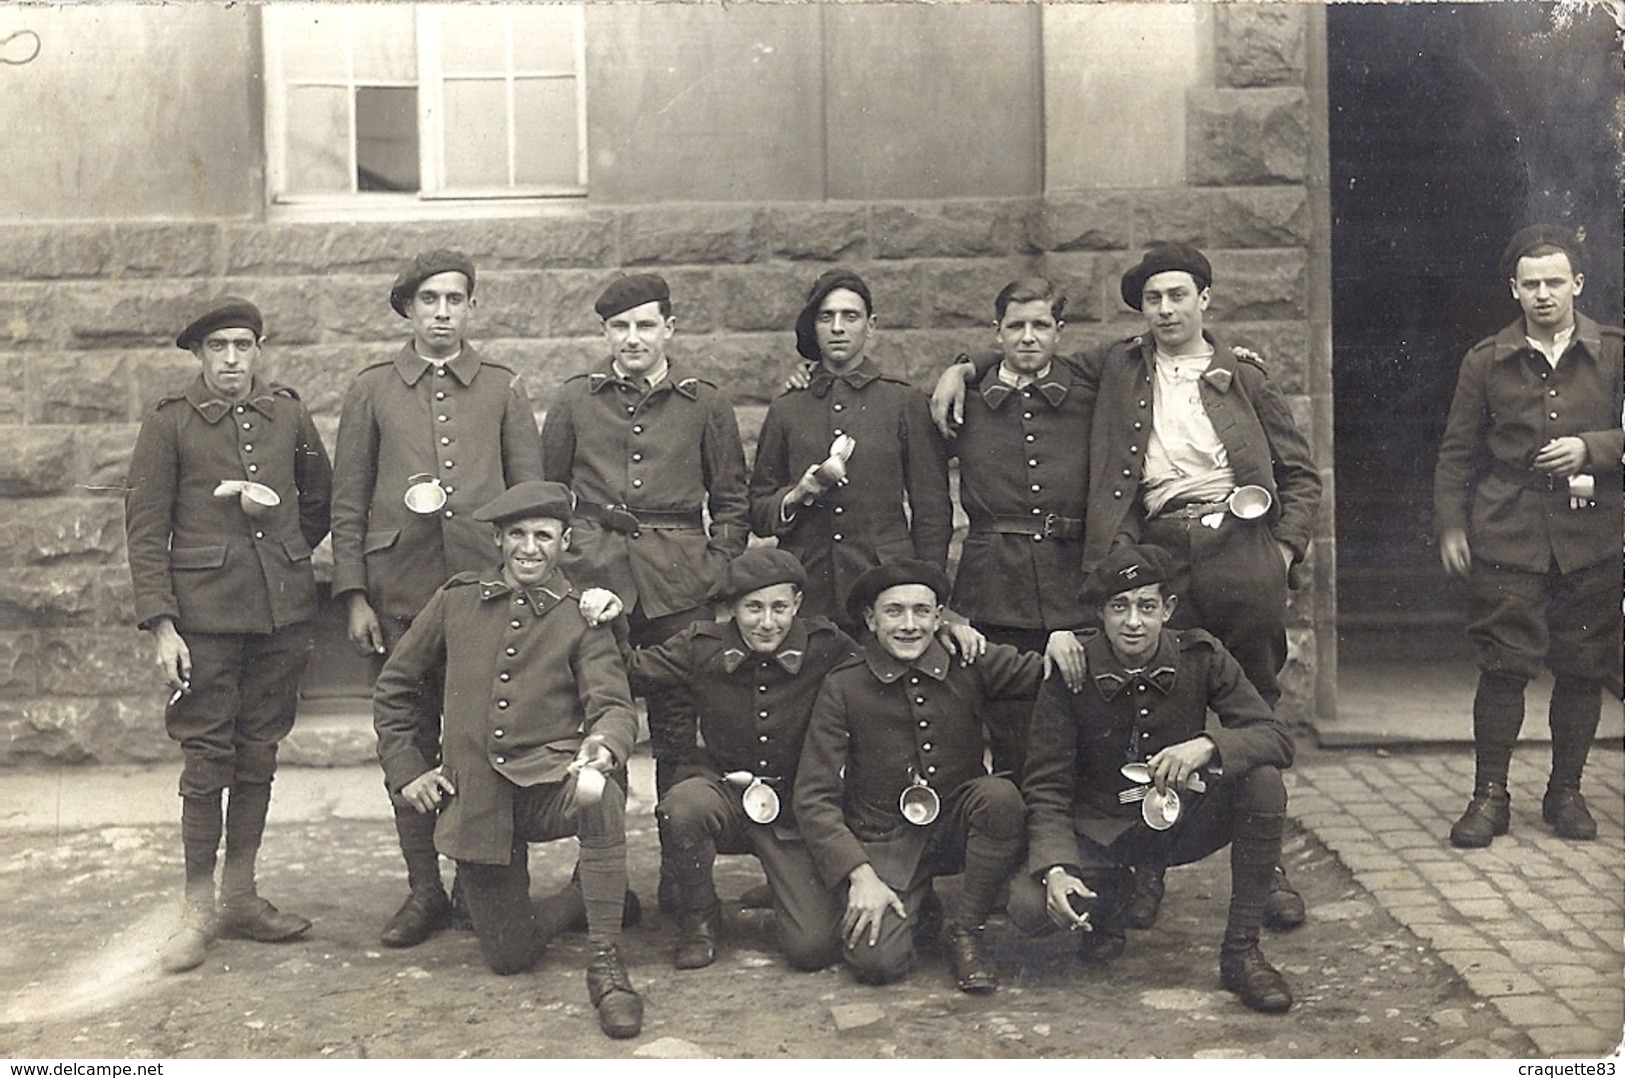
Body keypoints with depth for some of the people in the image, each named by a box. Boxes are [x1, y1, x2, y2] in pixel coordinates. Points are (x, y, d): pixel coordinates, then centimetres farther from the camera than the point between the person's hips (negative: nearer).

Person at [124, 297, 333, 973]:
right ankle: (199, 908, 10)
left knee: (259, 753, 10)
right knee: (206, 758, -1)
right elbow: (145, 529, -4)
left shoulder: (287, 413, 8)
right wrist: (161, 624, -10)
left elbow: (320, 497, 23)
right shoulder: (169, 422, -1)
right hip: (205, 613, -3)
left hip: (283, 609, 4)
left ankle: (241, 897, 22)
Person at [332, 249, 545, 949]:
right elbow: (347, 503, 8)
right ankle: (424, 892, 17)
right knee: (409, 741, 5)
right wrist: (353, 596, 0)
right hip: (398, 593, 0)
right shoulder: (372, 390, 9)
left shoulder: (502, 388, 11)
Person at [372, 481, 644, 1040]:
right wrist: (405, 768, 9)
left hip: (548, 776, -2)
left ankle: (605, 964, -27)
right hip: (473, 798, 2)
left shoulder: (581, 616, 5)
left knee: (599, 794, -39)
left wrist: (604, 744, -31)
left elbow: (614, 705, -7)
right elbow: (394, 688, 19)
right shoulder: (457, 601, 10)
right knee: (510, 956, -1)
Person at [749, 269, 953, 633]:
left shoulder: (905, 402, 6)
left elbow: (932, 510, 7)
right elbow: (758, 511, 14)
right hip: (805, 591, 1)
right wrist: (797, 496, -6)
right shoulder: (785, 409, 11)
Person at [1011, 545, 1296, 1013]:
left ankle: (1241, 951, -14)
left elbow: (1278, 738, -13)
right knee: (1028, 906, -28)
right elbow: (1046, 786, -13)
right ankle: (1110, 893, 11)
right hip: (1101, 831, -1)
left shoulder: (1200, 656, -9)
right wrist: (1055, 868, -30)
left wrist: (1209, 745, -34)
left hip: (1182, 821, 2)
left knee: (1262, 781, -27)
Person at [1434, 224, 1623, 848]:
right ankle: (1490, 796, 7)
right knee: (1503, 666, -3)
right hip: (1507, 535, -1)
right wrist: (1450, 526, 2)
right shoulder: (1486, 361, 7)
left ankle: (1566, 791, 21)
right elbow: (1457, 452, 8)